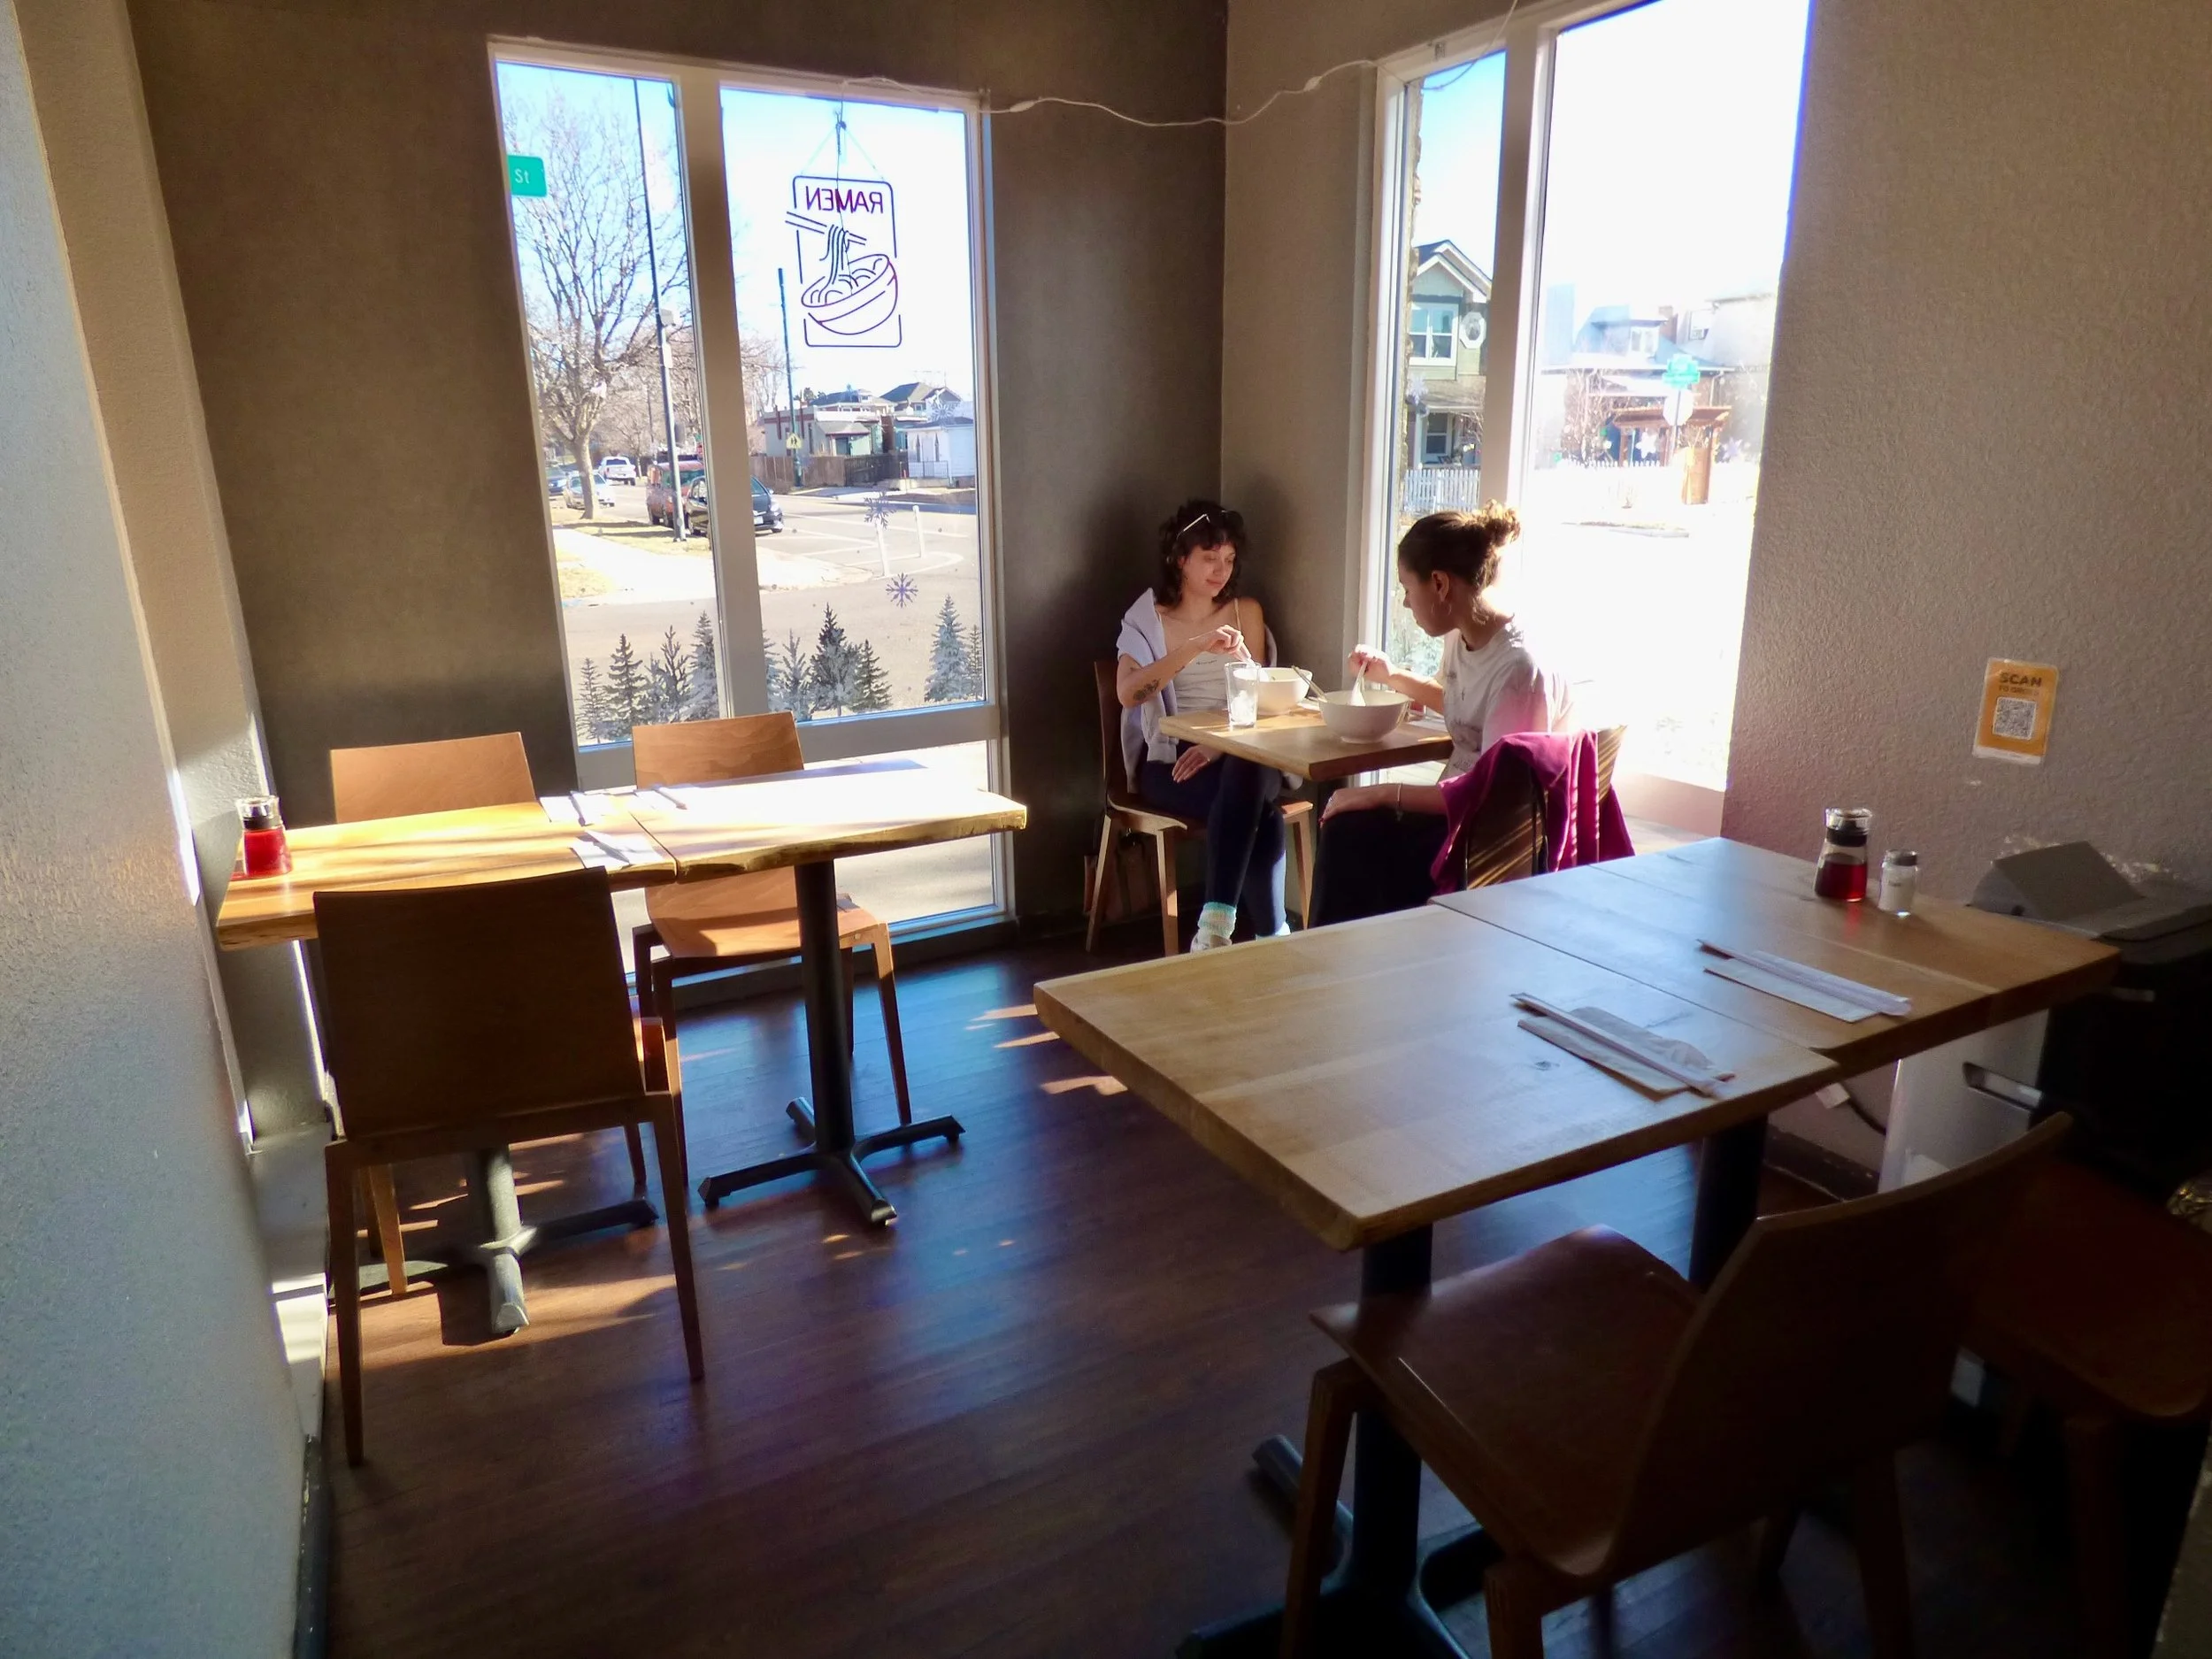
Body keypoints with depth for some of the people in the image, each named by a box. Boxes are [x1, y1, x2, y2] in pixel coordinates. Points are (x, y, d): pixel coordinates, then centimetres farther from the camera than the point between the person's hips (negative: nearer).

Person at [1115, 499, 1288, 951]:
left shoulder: (1247, 612, 14)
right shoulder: (1147, 618, 6)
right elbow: (1127, 692, -13)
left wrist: (1220, 744, -12)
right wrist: (1197, 646, -22)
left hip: (1236, 753, 2)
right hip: (1169, 758, -2)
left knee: (1245, 780, -36)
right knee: (1257, 806, -33)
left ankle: (1216, 926, -35)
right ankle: (1270, 935, -28)